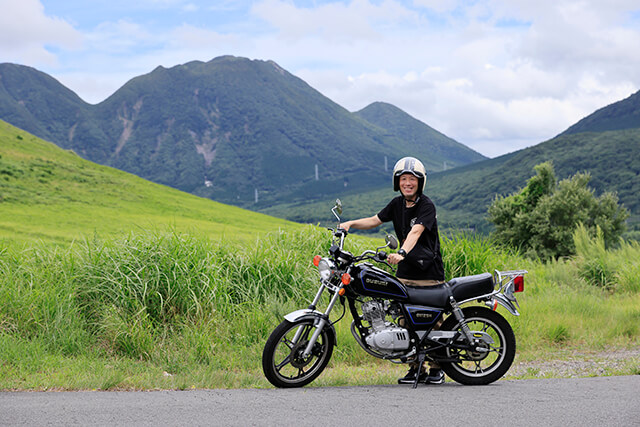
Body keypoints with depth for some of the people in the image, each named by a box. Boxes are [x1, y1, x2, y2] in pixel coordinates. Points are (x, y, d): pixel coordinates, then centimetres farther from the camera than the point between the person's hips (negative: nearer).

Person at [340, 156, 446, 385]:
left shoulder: (427, 206, -12)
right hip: (405, 273, 6)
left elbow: (415, 232, -27)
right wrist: (351, 223, -4)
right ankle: (415, 368, 13)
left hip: (429, 274, -6)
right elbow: (374, 221, 13)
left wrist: (401, 252, -43)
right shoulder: (397, 204, 10)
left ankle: (437, 368, 12)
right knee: (405, 320, 3)